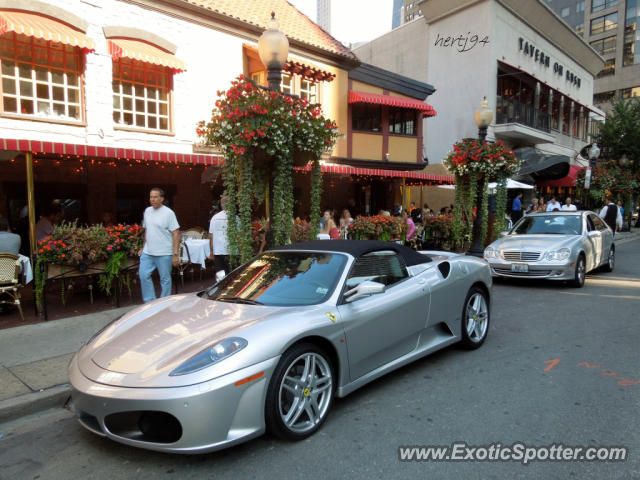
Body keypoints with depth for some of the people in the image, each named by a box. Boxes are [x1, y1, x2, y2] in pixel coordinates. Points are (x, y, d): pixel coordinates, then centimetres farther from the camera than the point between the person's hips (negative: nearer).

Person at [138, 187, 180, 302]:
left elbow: (176, 234, -12)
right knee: (143, 275, 1)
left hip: (164, 254, -6)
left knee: (165, 279, 4)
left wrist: (175, 254, -16)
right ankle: (150, 302, 13)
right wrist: (144, 247, 19)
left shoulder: (168, 213, -9)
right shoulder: (147, 211, 10)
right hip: (147, 252, 6)